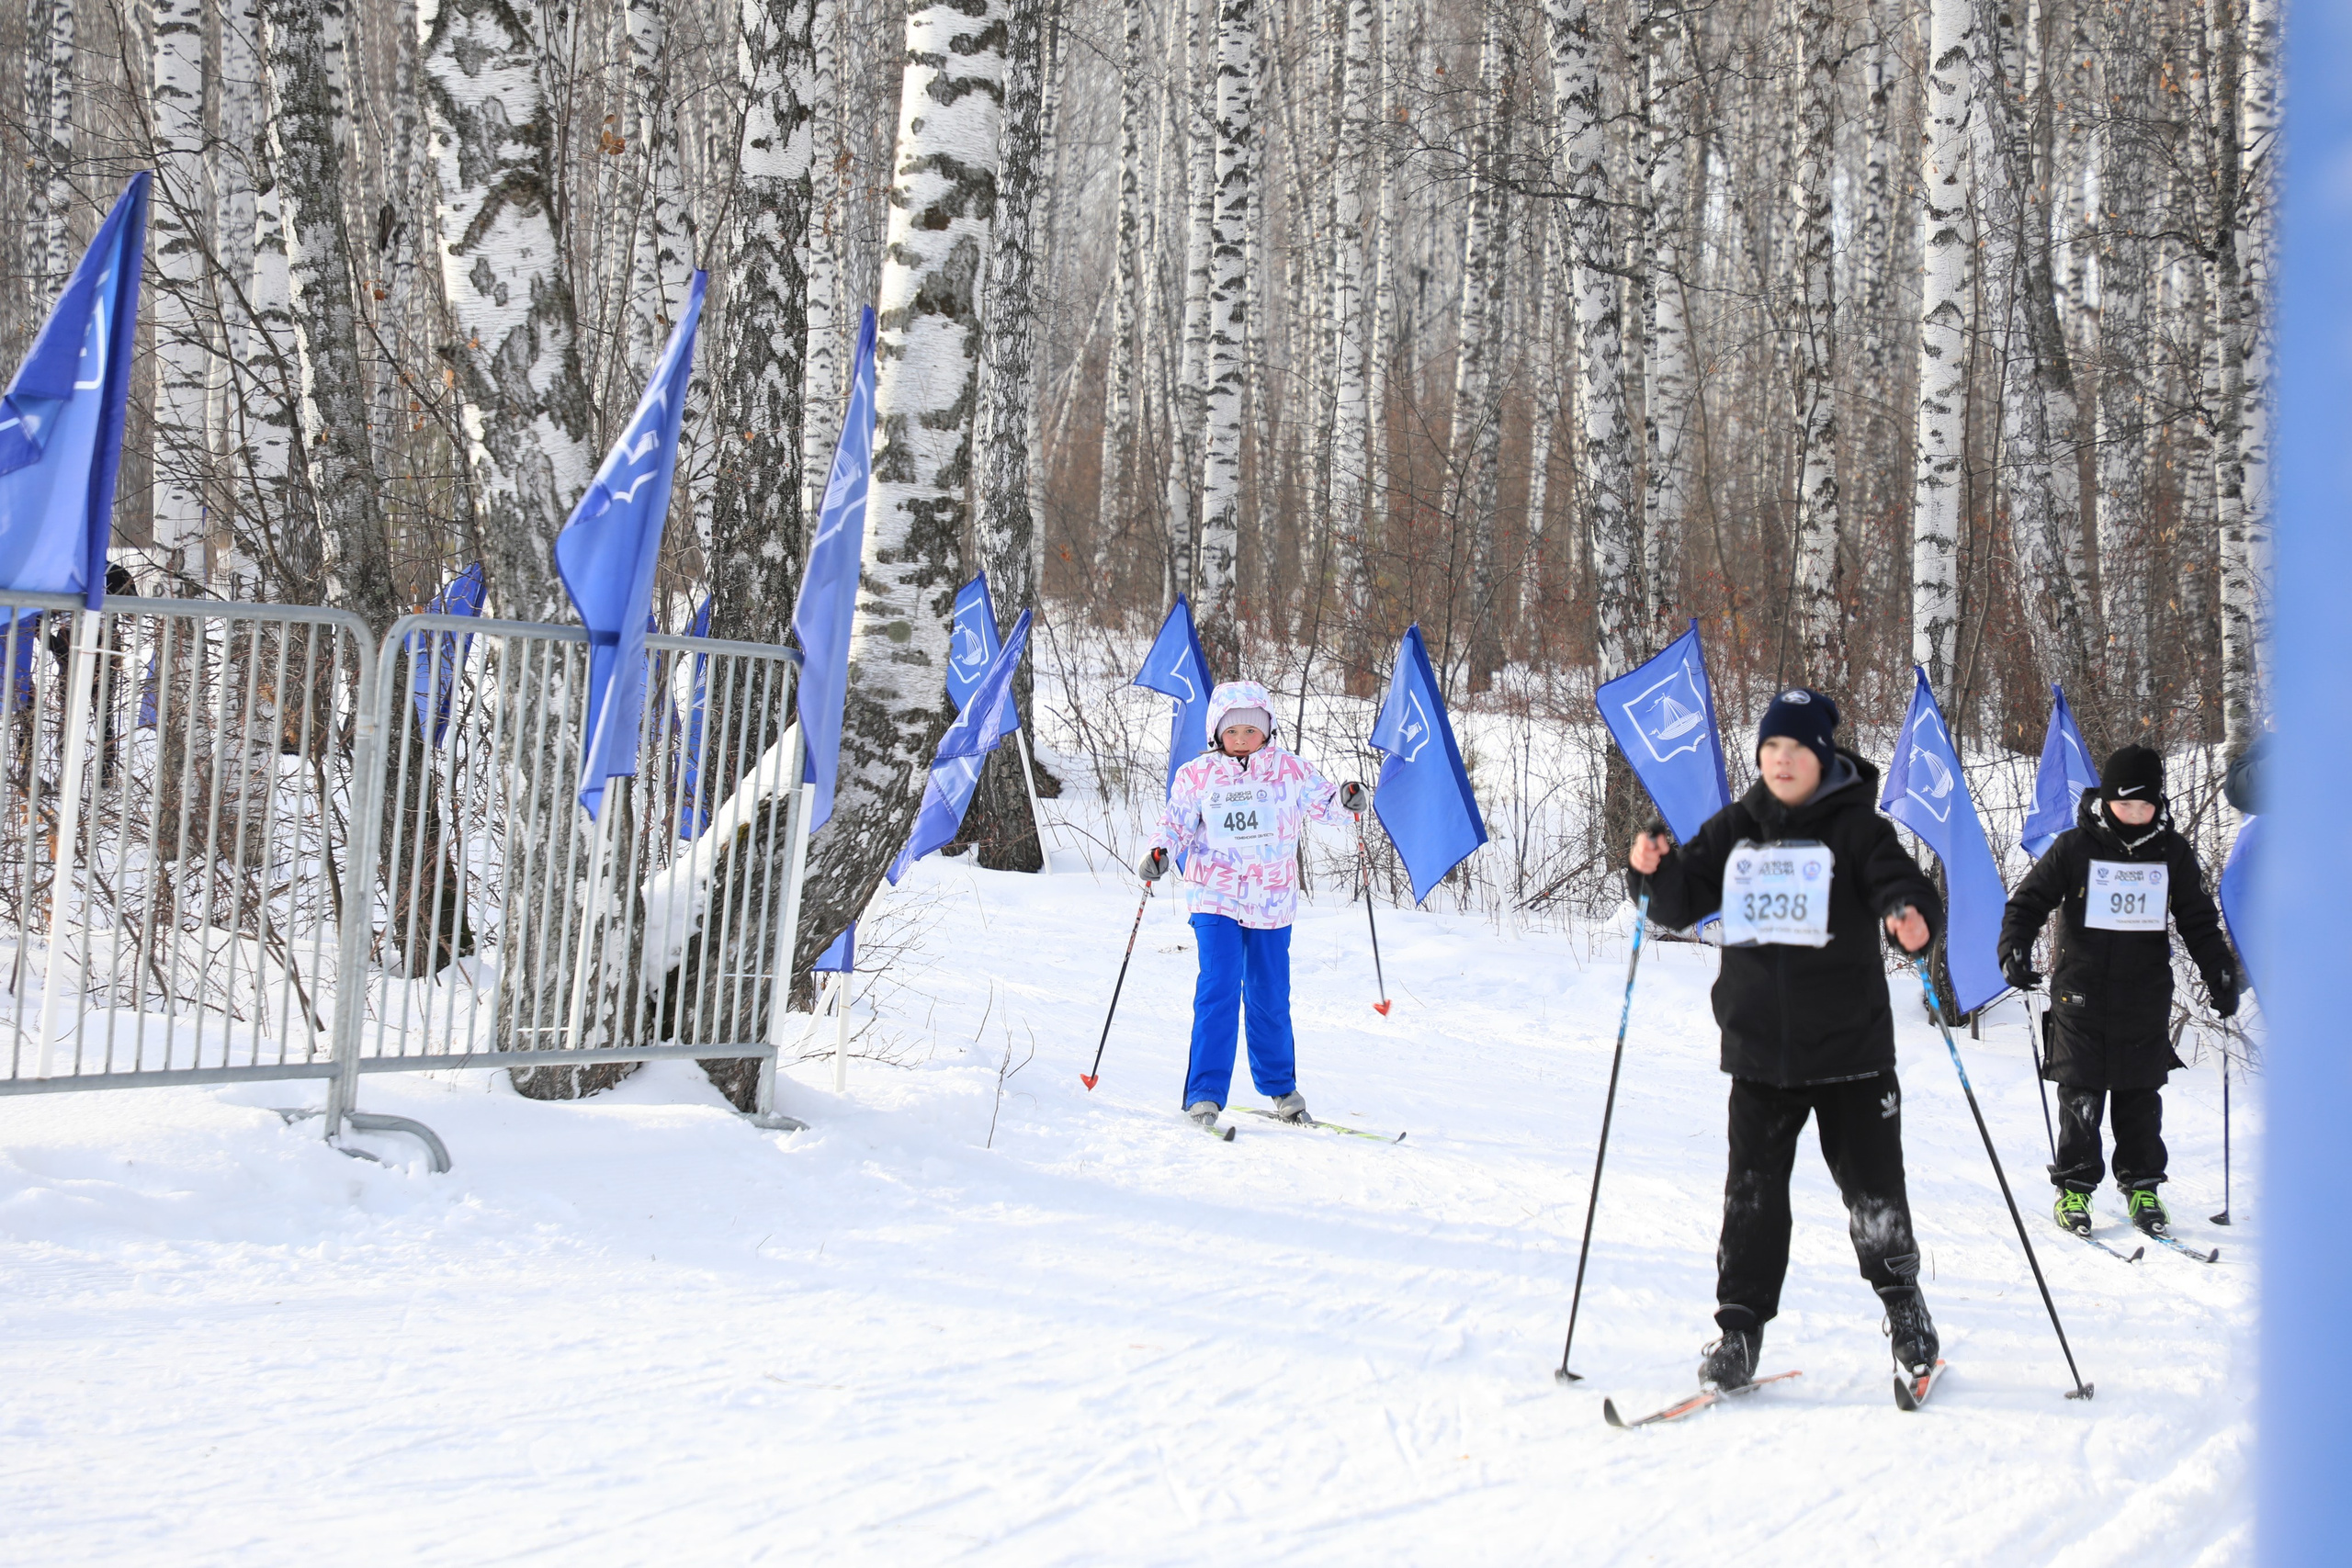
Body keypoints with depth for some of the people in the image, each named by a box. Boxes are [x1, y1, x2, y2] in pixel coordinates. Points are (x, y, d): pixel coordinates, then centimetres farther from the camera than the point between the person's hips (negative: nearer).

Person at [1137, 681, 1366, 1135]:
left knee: (1270, 998, 11)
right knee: (1219, 991, -13)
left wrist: (1345, 799, -12)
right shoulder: (1197, 776, -1)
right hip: (1216, 897, -2)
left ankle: (1280, 1086, 30)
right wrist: (1160, 852, -14)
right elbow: (1176, 823, 5)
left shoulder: (1288, 770, 1)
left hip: (1272, 901, 2)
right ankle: (1205, 1094, -8)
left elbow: (1322, 802, 9)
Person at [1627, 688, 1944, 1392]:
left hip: (1849, 1049, -3)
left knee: (1873, 1189, 7)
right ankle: (1740, 1325, 11)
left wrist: (1911, 914, -40)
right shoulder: (1734, 829, 8)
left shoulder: (1855, 827, -4)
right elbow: (1683, 900, 11)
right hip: (1758, 1049, 3)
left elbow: (1897, 880, -17)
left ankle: (1901, 1301, 29)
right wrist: (1654, 870, -10)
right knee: (1752, 1192, 3)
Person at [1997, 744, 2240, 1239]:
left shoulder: (2172, 852, 5)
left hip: (2147, 1000, 2)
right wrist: (2014, 949, -15)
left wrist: (2220, 975, 7)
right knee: (2081, 1097, 1)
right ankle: (2074, 1187, 12)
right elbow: (2028, 901, 0)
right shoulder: (2074, 848, -4)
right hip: (2081, 997, -2)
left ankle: (2142, 1185, 20)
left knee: (2140, 1097, 8)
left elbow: (2199, 921, 13)